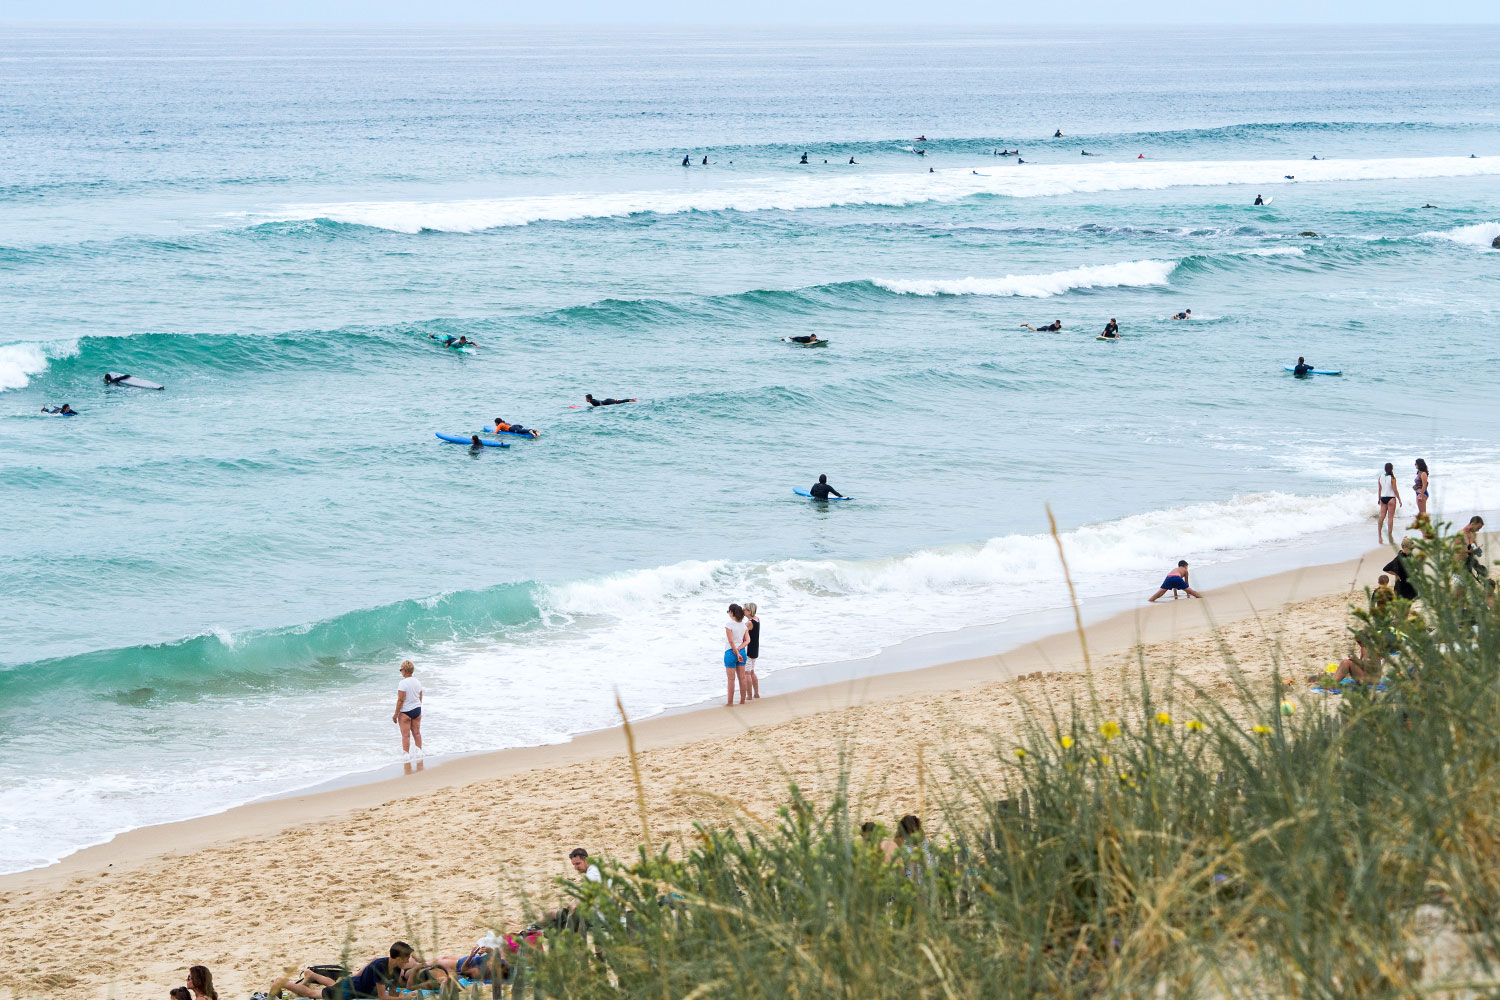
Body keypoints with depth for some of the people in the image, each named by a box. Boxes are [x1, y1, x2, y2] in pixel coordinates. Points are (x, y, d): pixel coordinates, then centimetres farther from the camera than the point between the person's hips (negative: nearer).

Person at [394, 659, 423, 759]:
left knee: (406, 735, 1)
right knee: (417, 732, 15)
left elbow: (400, 700, -18)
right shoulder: (417, 682, 3)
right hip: (417, 710, 7)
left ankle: (406, 754, 4)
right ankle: (419, 751, 19)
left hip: (406, 711, -7)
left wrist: (396, 714, -11)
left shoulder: (403, 683, -18)